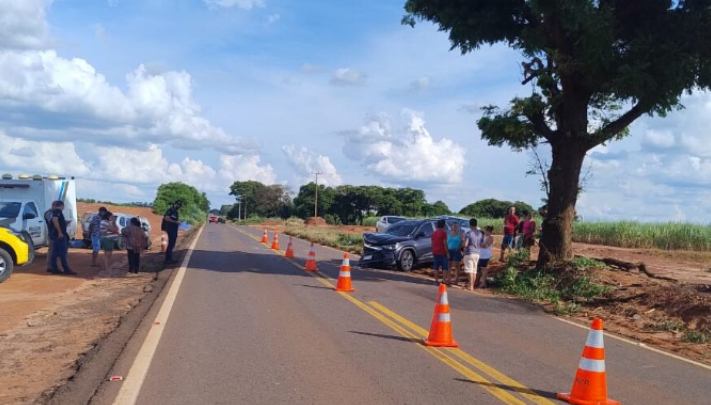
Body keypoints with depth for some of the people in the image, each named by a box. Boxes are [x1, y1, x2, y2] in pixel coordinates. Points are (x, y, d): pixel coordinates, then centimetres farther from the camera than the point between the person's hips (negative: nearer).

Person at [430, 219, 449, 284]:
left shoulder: (434, 233, 11)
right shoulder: (443, 233, -9)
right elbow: (445, 244, -13)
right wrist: (447, 253, -9)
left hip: (435, 253, 6)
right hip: (442, 253, -6)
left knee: (436, 267, 7)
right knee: (445, 267, -1)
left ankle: (436, 280, 8)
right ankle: (444, 280, -6)